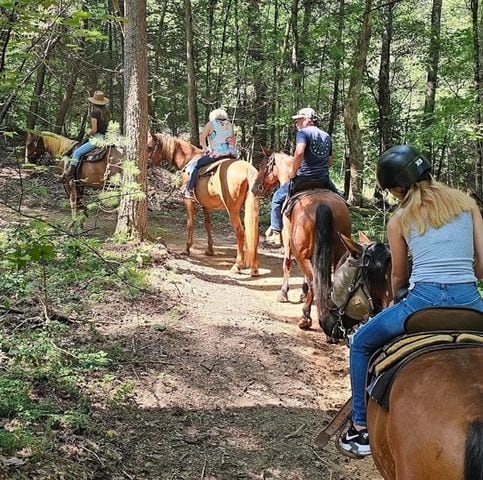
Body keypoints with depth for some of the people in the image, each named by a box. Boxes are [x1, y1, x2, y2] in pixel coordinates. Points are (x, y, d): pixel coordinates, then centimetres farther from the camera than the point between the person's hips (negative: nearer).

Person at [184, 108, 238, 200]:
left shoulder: (211, 124, 9)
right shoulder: (230, 125, 23)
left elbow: (202, 137, 0)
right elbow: (234, 141, 27)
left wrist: (205, 148, 11)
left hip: (217, 153, -5)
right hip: (232, 154, 5)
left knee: (195, 166, 5)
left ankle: (190, 190, -7)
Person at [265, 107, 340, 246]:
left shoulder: (303, 132, -6)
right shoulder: (327, 136, 16)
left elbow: (299, 152, -24)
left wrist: (293, 173, -13)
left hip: (304, 178, -5)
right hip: (324, 180, 6)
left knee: (278, 197, 13)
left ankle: (276, 233, 10)